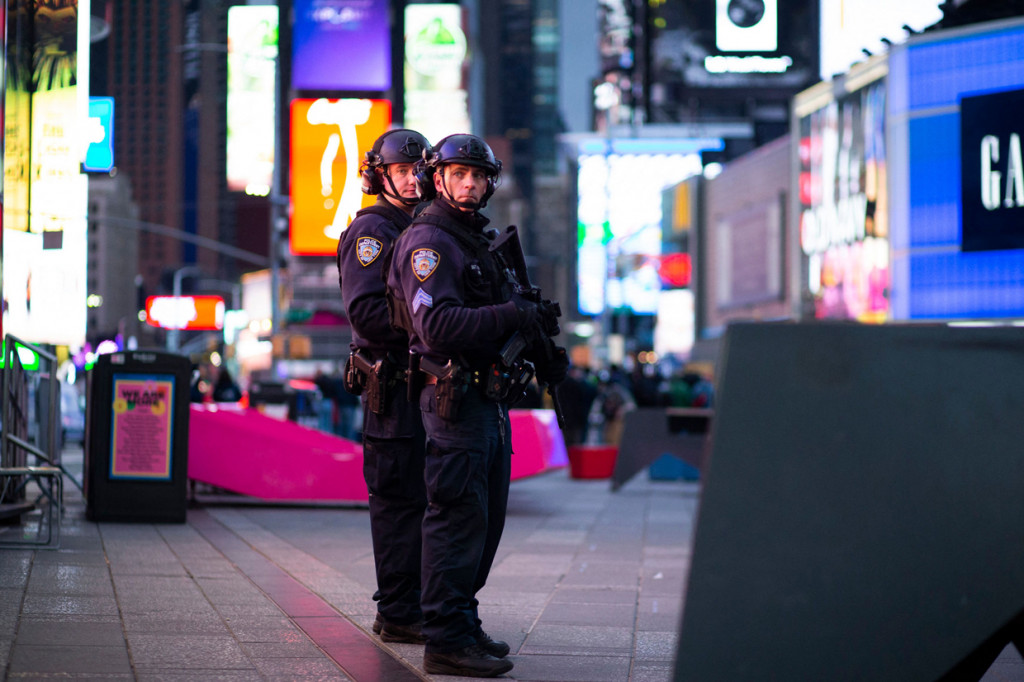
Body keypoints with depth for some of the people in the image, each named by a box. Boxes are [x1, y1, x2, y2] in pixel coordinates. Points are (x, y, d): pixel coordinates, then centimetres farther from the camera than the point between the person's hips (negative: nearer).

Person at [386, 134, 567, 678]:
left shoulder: (478, 240, 19)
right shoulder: (427, 241, -11)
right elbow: (438, 326, -23)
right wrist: (515, 316, -21)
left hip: (489, 398, 10)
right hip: (454, 398, -10)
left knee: (485, 520, 15)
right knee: (458, 517, -10)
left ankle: (463, 621, 25)